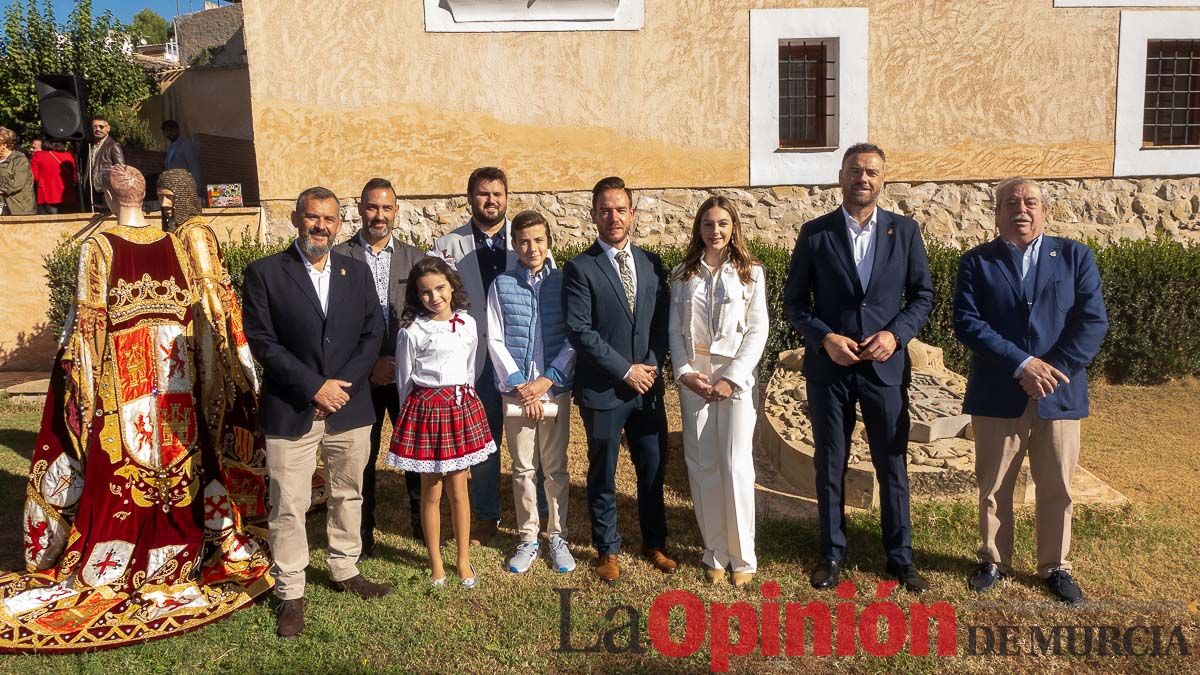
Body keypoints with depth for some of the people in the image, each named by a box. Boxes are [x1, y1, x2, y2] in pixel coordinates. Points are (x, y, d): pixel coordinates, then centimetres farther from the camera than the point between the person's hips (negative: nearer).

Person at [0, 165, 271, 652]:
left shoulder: (98, 247, -8)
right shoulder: (178, 247, 0)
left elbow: (88, 320, -10)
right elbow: (201, 315, 2)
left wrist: (78, 376, -2)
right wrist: (205, 374, 11)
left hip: (122, 378, -2)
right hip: (176, 377, 3)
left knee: (118, 472, 7)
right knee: (180, 464, 14)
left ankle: (104, 572, 17)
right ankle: (176, 557, 26)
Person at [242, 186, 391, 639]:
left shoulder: (357, 272, 7)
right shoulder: (265, 273, -4)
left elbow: (372, 334, 4)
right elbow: (262, 341, -9)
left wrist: (343, 384, -9)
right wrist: (314, 386, -15)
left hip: (350, 407, 4)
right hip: (291, 411, -4)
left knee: (348, 495, 17)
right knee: (288, 508, 2)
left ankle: (344, 570, 36)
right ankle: (291, 594, 17)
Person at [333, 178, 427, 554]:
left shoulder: (416, 258, 6)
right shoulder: (339, 258, -2)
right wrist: (368, 364, -11)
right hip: (361, 377, -2)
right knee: (361, 459, 9)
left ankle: (423, 524, 27)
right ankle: (362, 535, 24)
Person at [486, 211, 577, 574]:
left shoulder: (563, 283, 1)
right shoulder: (502, 285, 3)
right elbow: (495, 341, 0)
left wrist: (547, 380, -11)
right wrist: (518, 384, -7)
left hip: (555, 389, 0)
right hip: (516, 391, 0)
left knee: (556, 469, 8)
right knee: (523, 469, 9)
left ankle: (558, 536, 21)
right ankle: (528, 538, 21)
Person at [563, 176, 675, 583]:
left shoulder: (651, 264, 9)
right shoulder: (580, 268, -7)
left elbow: (662, 321, 9)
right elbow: (579, 331, -13)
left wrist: (652, 365, -7)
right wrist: (626, 370, -14)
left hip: (648, 387, 4)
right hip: (602, 390, -4)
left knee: (653, 470, 13)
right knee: (603, 475, 8)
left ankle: (654, 544, 31)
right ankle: (608, 550, 25)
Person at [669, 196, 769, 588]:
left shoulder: (750, 273, 3)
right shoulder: (683, 274, 9)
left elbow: (757, 331, -3)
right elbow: (675, 330, 6)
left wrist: (732, 379, -12)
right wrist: (685, 372, -8)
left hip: (736, 377, -2)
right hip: (693, 378, 2)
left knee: (736, 466, -6)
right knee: (702, 467, 4)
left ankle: (742, 557, 7)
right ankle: (715, 553, 15)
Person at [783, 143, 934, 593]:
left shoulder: (904, 231, 3)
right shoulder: (815, 233, 0)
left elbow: (923, 294, 6)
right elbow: (794, 302, 1)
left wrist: (896, 333, -11)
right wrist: (825, 337, -14)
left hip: (885, 366, 1)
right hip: (828, 367, 0)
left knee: (893, 466, 8)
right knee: (829, 466, 9)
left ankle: (900, 556, 24)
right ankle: (832, 552, 25)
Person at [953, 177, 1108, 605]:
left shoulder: (1075, 257, 5)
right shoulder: (976, 262, 2)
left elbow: (1093, 321, -3)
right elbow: (967, 323, -9)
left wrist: (1054, 369, -15)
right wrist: (1021, 364, -17)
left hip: (1060, 395, 1)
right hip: (997, 397, -1)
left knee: (1057, 488, 10)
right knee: (993, 486, 10)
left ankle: (1055, 567, 27)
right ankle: (994, 561, 27)